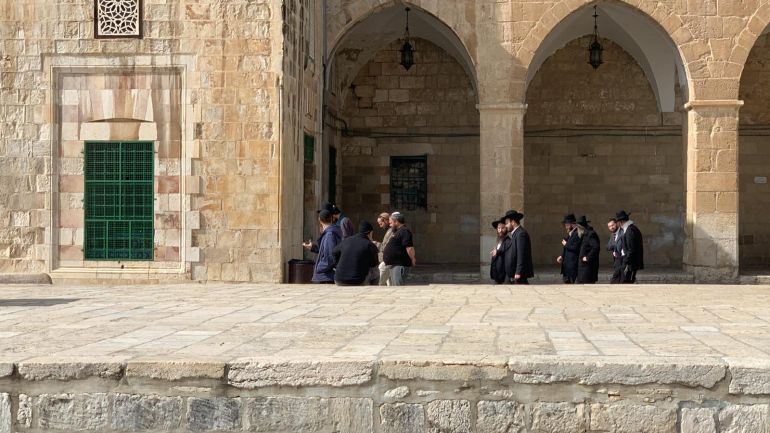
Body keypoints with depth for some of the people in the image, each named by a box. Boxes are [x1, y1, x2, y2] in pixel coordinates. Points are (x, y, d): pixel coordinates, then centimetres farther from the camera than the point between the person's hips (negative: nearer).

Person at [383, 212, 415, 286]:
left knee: (398, 286, -15)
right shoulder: (397, 232, 20)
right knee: (393, 286, 15)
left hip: (399, 265, -11)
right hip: (394, 264, 11)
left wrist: (412, 260, -17)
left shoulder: (404, 231, -14)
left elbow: (409, 248, -21)